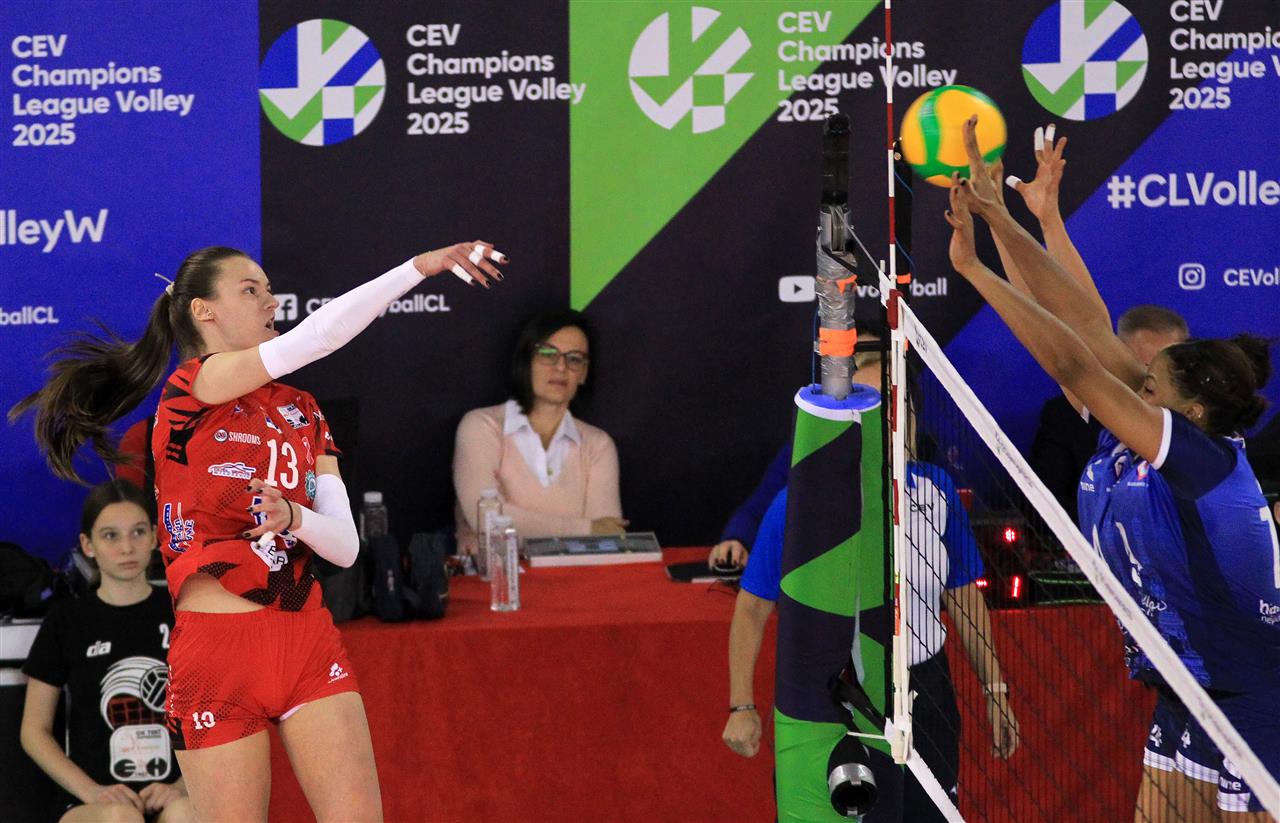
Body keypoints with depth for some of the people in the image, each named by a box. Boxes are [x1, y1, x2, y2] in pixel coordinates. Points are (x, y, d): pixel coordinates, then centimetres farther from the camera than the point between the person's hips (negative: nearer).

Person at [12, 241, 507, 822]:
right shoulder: (191, 388, -5)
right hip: (217, 648, -5)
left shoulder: (301, 412, 15)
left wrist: (294, 518, -13)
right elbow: (313, 337, -20)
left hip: (308, 642, 5)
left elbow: (345, 545, 8)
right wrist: (419, 267, -19)